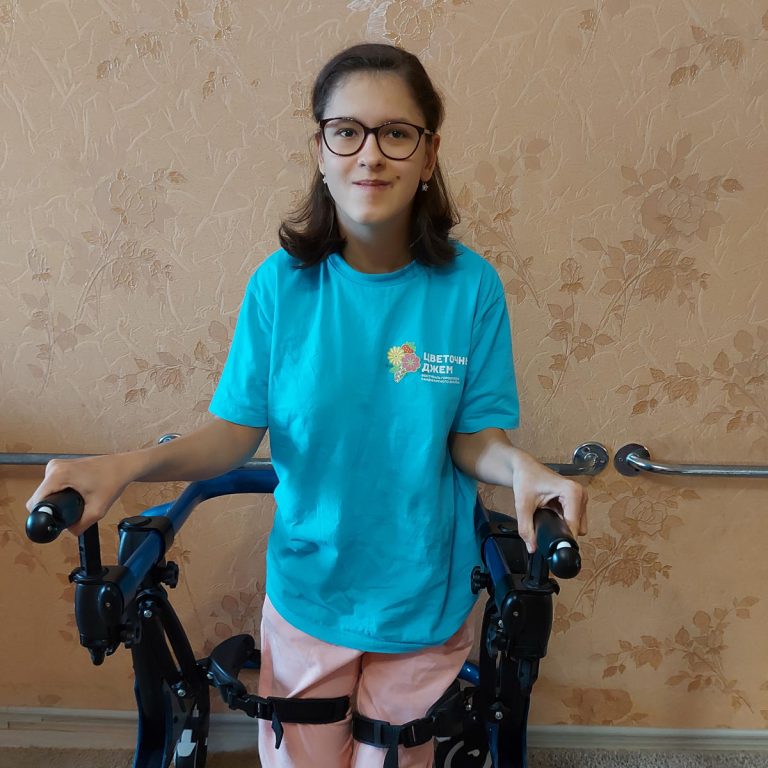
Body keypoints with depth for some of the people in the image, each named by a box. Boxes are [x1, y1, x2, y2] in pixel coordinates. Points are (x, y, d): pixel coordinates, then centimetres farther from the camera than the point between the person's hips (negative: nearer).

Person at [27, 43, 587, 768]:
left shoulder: (469, 285, -13)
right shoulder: (281, 282, -11)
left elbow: (471, 438, -7)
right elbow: (235, 431, -8)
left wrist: (520, 466, -28)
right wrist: (128, 464, -23)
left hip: (422, 599, 0)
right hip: (308, 592, 1)